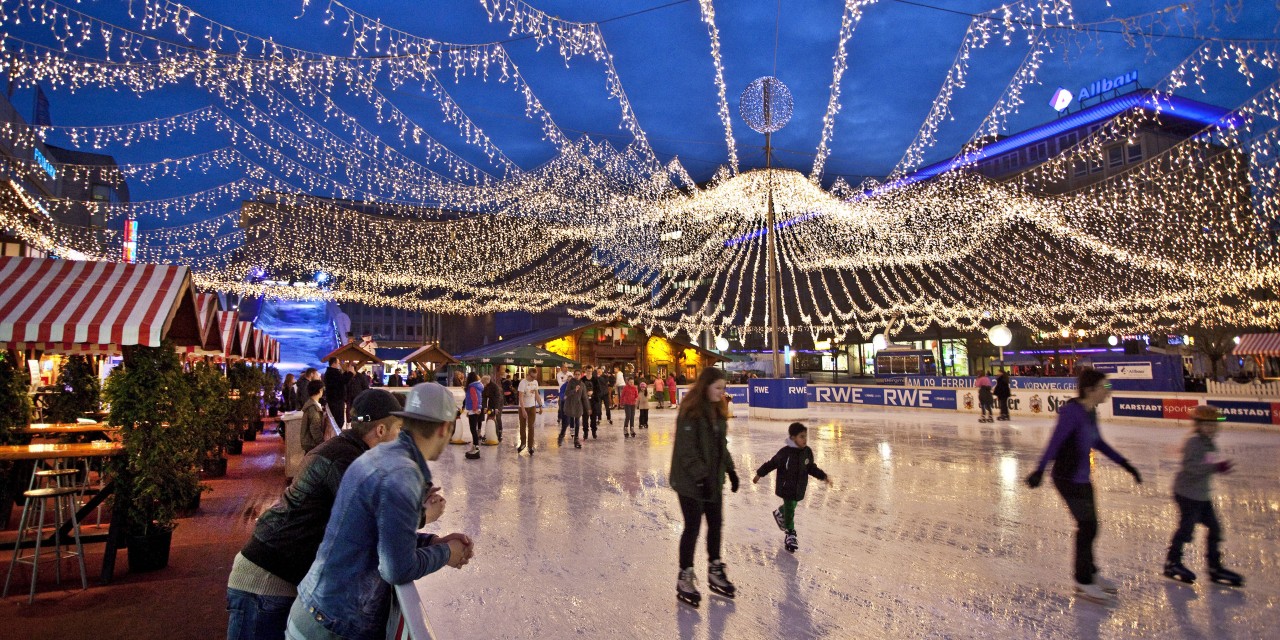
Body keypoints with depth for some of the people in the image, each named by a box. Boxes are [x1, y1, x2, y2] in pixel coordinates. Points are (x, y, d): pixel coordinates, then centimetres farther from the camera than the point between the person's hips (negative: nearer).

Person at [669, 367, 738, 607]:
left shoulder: (716, 410, 6)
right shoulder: (691, 412, -20)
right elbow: (686, 450, -22)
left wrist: (730, 470, 12)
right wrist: (701, 476, -23)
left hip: (713, 479, 8)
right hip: (691, 481, -8)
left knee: (716, 524, 16)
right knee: (693, 527, 2)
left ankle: (714, 572, 34)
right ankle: (685, 579, 18)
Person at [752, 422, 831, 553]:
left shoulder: (807, 452, -4)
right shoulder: (785, 452, -20)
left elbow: (811, 468, 10)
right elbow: (771, 464, -10)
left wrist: (823, 476, 1)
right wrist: (759, 474, -3)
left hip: (799, 488, 5)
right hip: (786, 487, -5)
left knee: (791, 506, 21)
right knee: (790, 509, -2)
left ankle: (779, 513, 52)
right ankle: (790, 534, 11)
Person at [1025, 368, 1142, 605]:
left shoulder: (1090, 412, 6)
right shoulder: (1072, 411, -21)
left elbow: (1098, 443, 19)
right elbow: (1055, 441, -30)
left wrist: (1126, 464, 23)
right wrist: (1040, 470, -39)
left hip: (1082, 478, 9)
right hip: (1068, 479, -9)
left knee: (1089, 526, 19)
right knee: (1087, 526, 0)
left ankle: (1089, 573, 37)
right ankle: (1084, 583, 15)